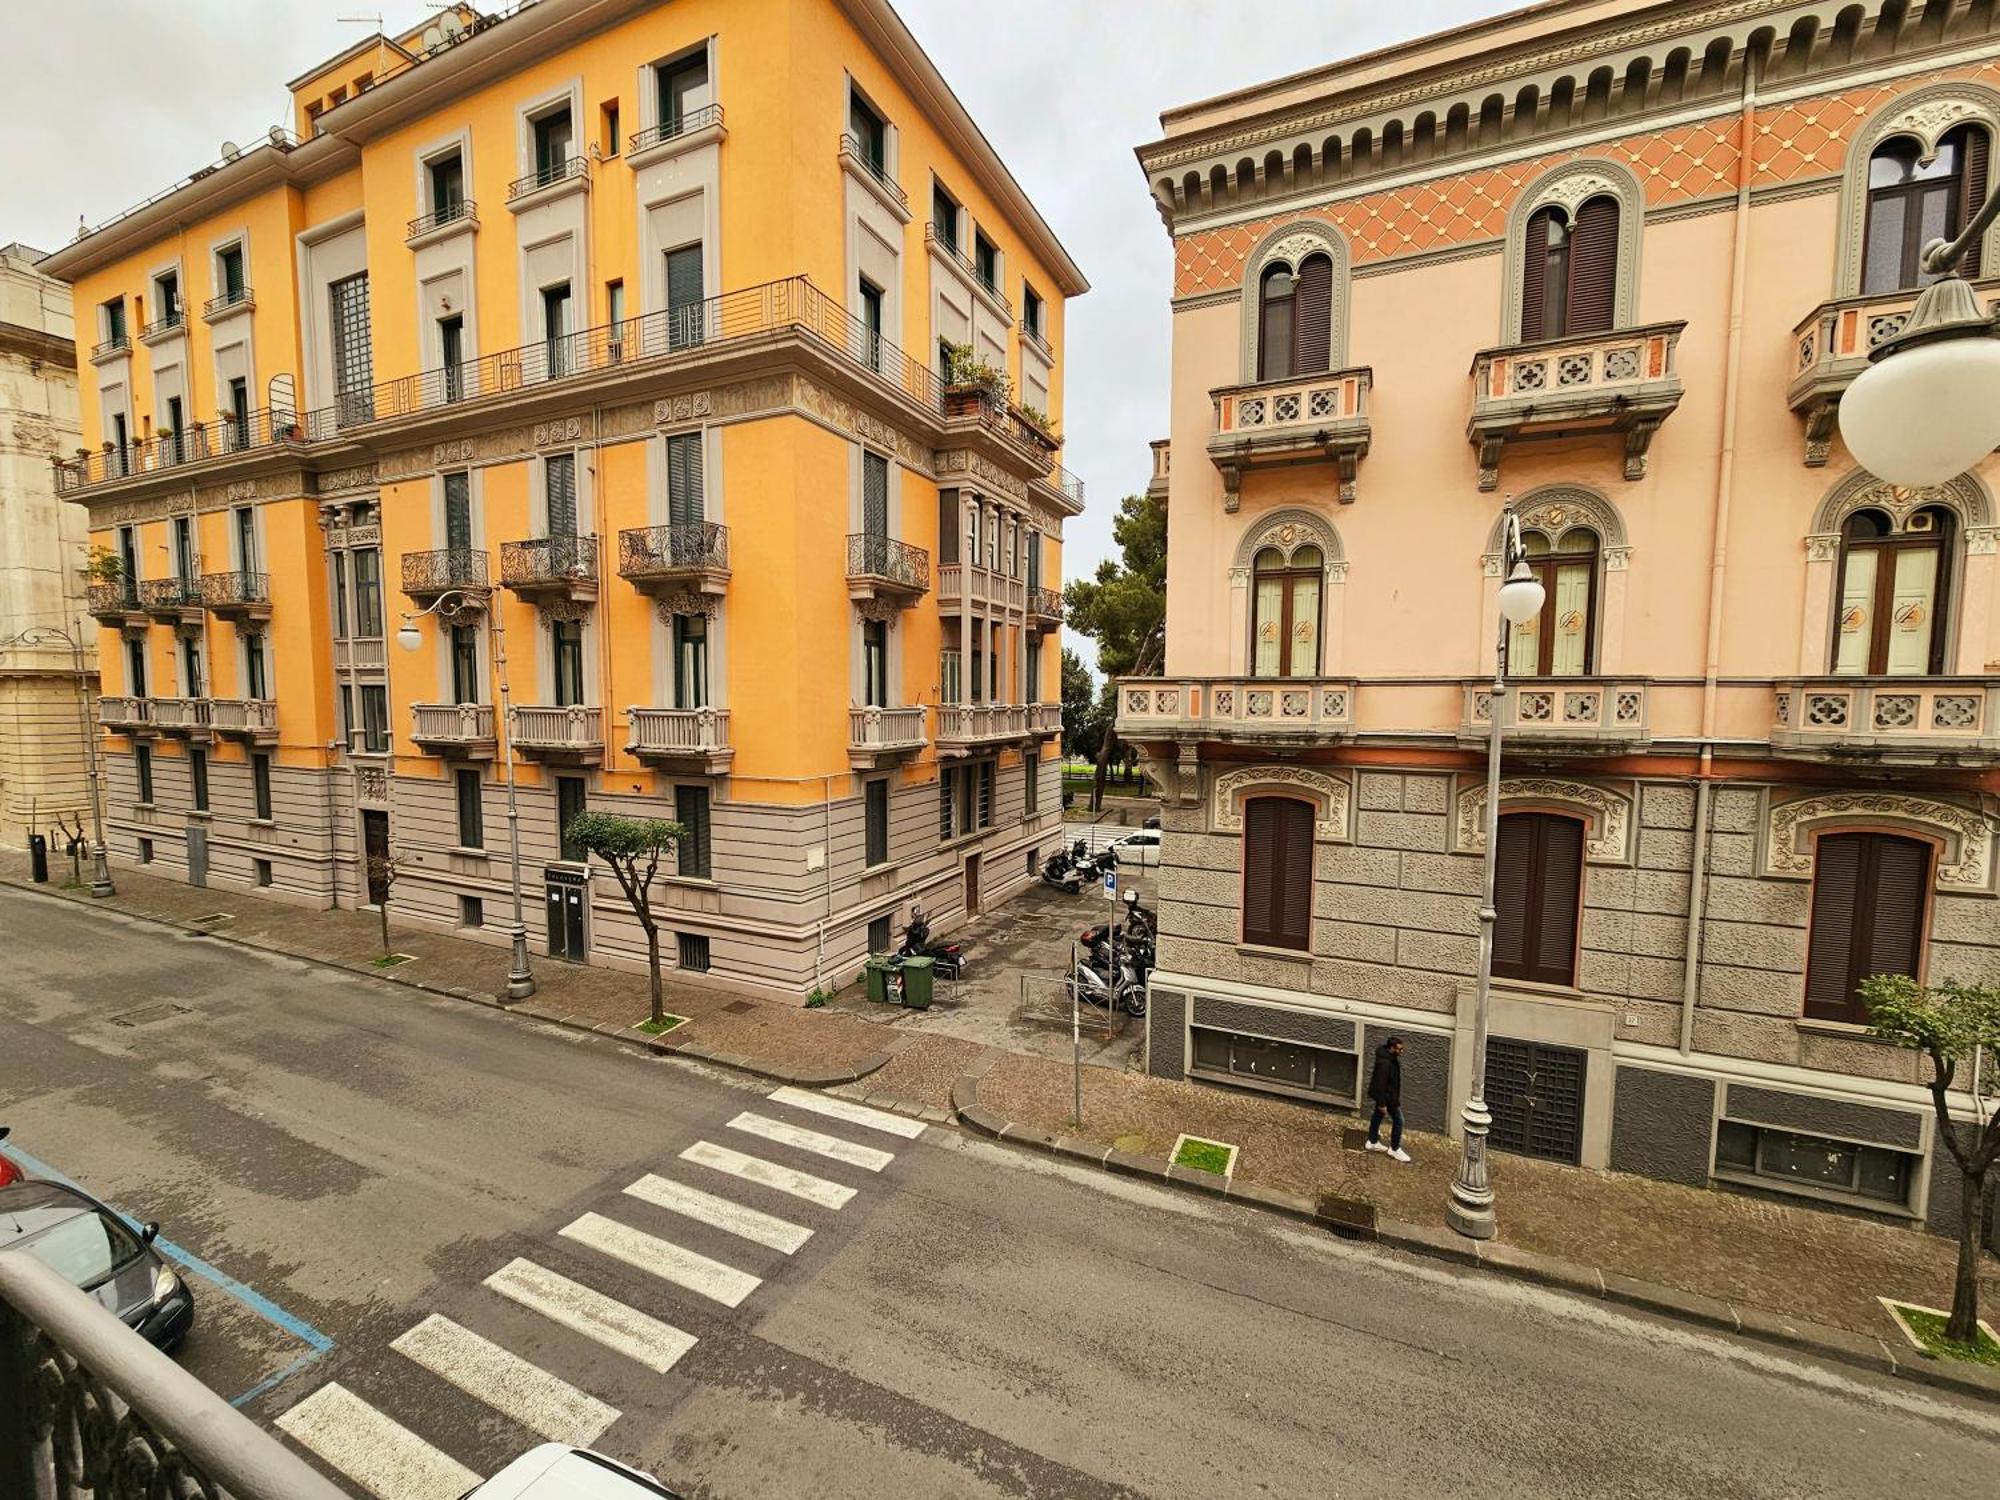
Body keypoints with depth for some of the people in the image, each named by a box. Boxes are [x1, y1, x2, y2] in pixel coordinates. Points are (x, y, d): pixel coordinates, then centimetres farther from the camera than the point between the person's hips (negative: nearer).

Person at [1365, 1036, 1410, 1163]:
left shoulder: (1391, 1057, -1)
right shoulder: (1384, 1062, -32)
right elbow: (1380, 1083, -29)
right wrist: (1382, 1103, -24)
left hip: (1383, 1093, 10)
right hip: (1386, 1096, -10)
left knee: (1378, 1116, 20)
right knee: (1398, 1120, 2)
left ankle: (1373, 1142, 34)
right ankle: (1394, 1149, 14)